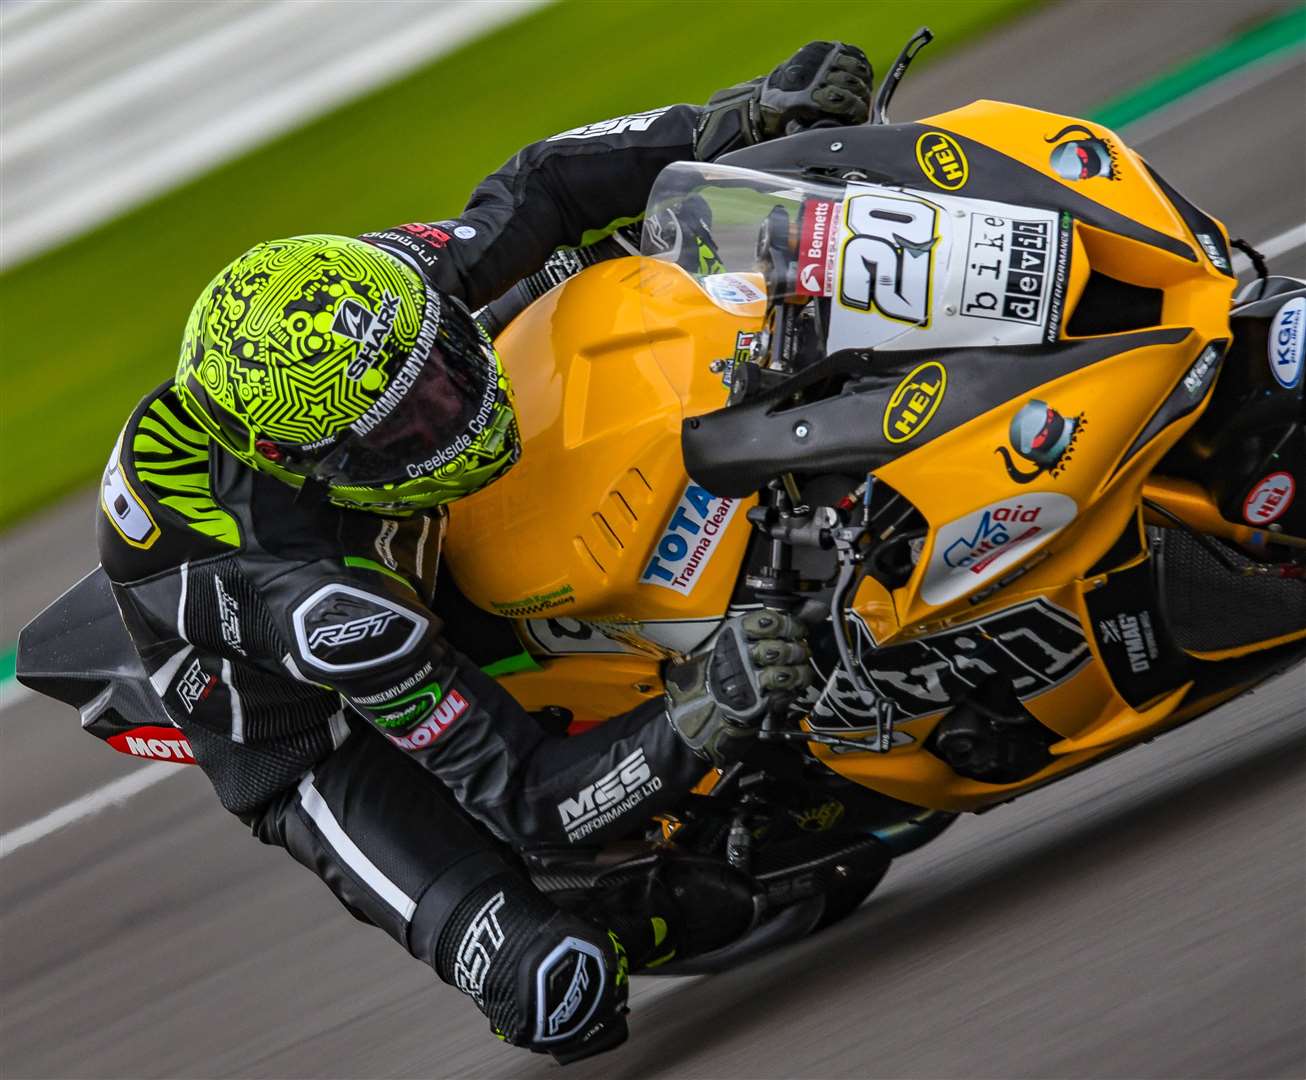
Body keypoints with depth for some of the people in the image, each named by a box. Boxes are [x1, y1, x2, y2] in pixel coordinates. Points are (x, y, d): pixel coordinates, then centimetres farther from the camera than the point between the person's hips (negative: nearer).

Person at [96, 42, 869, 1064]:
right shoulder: (306, 598, -44)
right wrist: (699, 724, -50)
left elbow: (535, 193, -12)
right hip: (322, 749, -7)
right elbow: (520, 789, -38)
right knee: (561, 995, -27)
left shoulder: (359, 294, -28)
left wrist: (739, 120, -24)